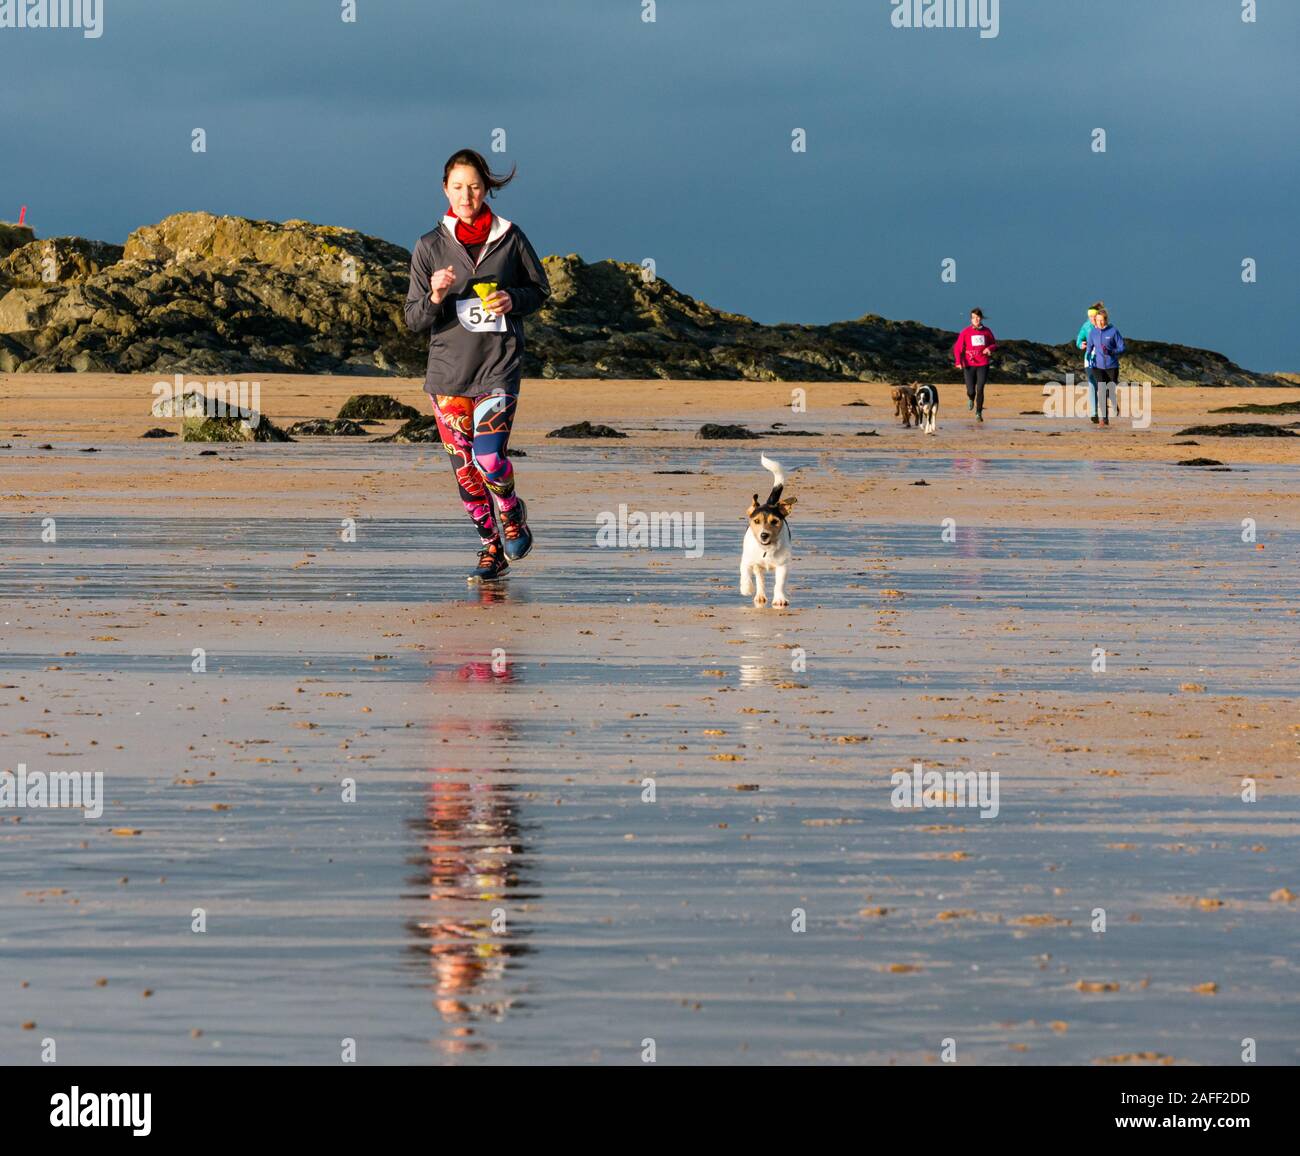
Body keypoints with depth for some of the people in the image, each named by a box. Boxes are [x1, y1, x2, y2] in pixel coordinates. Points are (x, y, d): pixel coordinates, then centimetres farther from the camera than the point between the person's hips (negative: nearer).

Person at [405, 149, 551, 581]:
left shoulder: (510, 239, 0)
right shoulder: (430, 247, 1)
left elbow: (540, 289, 13)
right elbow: (415, 320, 2)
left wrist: (513, 300, -8)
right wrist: (435, 298, -19)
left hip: (499, 368, -2)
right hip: (448, 371, 2)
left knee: (488, 458, -16)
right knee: (465, 469, 4)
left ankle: (511, 514, 16)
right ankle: (491, 547, 21)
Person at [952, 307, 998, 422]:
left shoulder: (986, 331, 4)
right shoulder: (965, 332, -2)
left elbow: (994, 344, 17)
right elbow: (958, 348, -4)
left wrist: (989, 348, -7)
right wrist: (958, 362, -18)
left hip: (983, 365, 1)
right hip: (969, 365, -1)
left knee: (980, 389, -8)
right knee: (971, 391, -4)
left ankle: (979, 413, 5)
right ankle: (970, 398, 34)